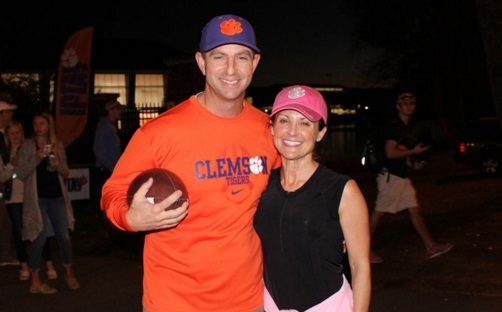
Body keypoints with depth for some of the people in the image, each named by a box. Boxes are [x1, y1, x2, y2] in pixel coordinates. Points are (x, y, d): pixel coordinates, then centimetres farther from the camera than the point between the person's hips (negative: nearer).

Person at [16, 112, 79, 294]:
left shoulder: (57, 145, 9)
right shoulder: (28, 145, -1)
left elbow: (66, 172, 12)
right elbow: (21, 173, -7)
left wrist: (57, 164, -9)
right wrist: (36, 158, -20)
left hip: (57, 196, 4)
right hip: (37, 198, -3)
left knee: (64, 236, 7)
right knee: (40, 238, -2)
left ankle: (69, 275, 25)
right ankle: (35, 282, 10)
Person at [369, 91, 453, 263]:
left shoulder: (411, 127, 14)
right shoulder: (394, 126, -14)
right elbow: (390, 152, -23)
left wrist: (413, 162, 11)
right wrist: (414, 152, -16)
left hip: (403, 176, 9)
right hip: (390, 176, -9)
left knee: (415, 210, 9)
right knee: (378, 212, -3)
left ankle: (431, 247, 12)